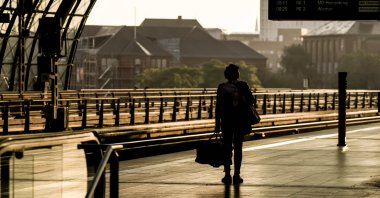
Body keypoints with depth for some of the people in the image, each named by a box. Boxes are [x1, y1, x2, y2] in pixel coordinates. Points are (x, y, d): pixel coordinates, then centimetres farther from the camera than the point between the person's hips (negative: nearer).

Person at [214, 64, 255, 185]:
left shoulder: (221, 87, -1)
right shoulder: (242, 86, -6)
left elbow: (218, 107, -1)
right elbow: (251, 101, -5)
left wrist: (217, 124, 4)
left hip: (226, 121, 1)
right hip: (240, 121, -1)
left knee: (226, 148, 7)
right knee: (238, 148, 5)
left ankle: (227, 175, 5)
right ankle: (236, 175, 2)